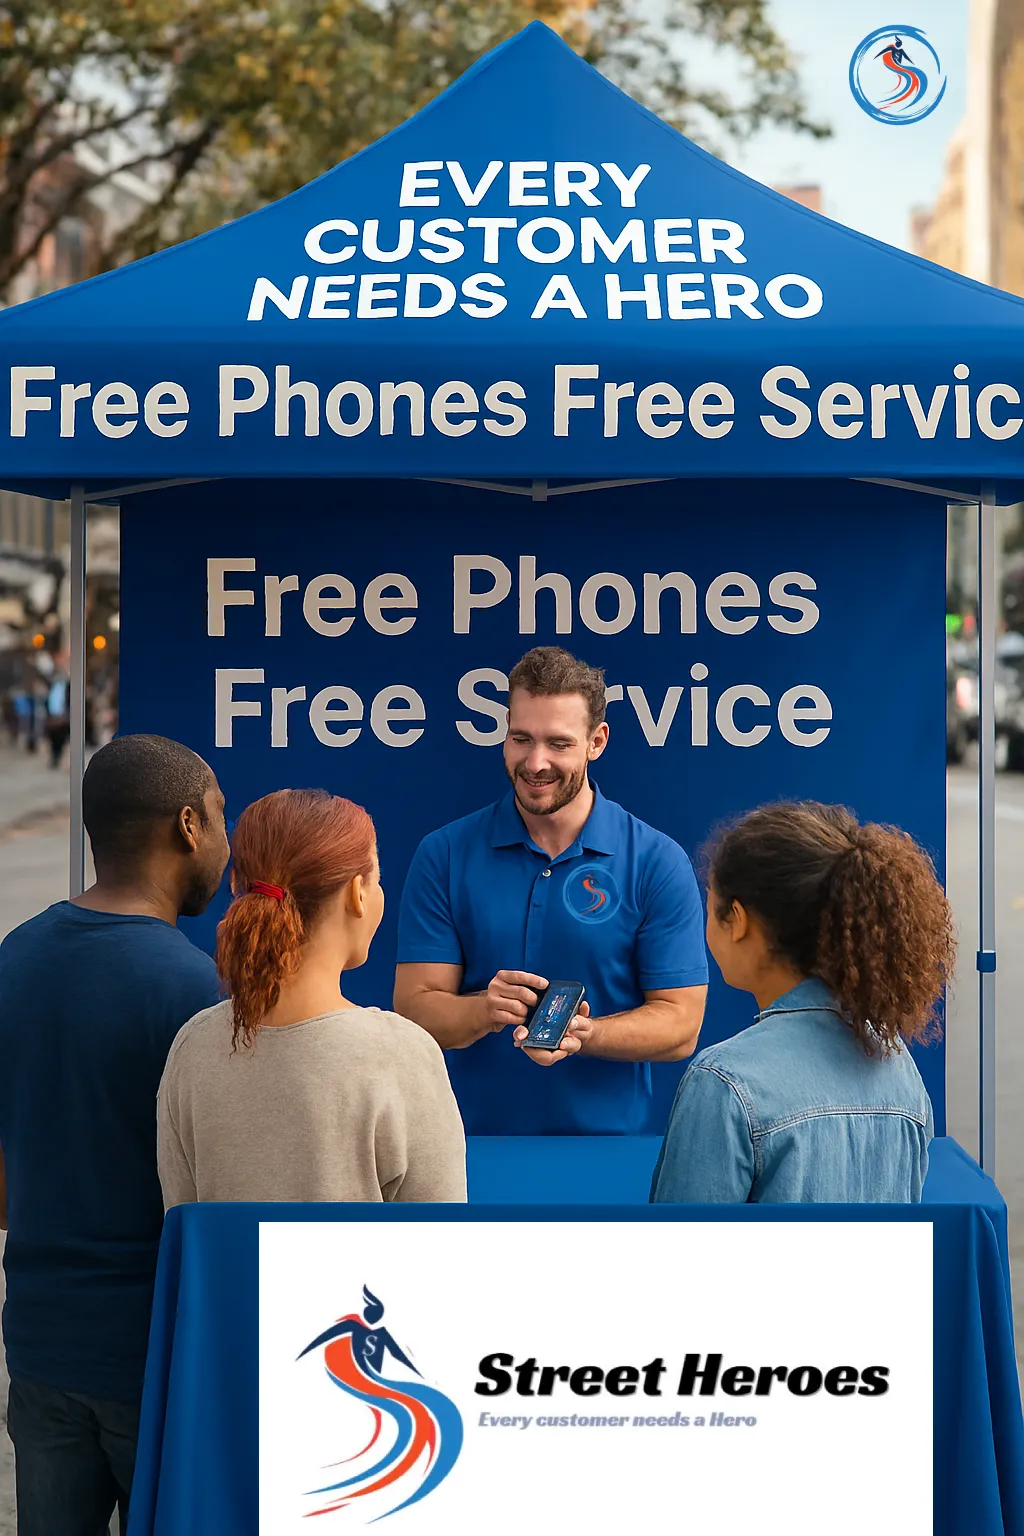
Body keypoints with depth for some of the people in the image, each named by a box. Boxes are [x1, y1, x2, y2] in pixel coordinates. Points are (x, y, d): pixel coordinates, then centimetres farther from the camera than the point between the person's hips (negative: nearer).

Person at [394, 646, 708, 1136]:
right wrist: (485, 1011, -20)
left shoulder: (657, 863, 1)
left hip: (608, 1139, -1)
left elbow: (679, 1026, -1)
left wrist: (582, 1034, -18)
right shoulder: (444, 855, 5)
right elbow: (415, 1008, 1)